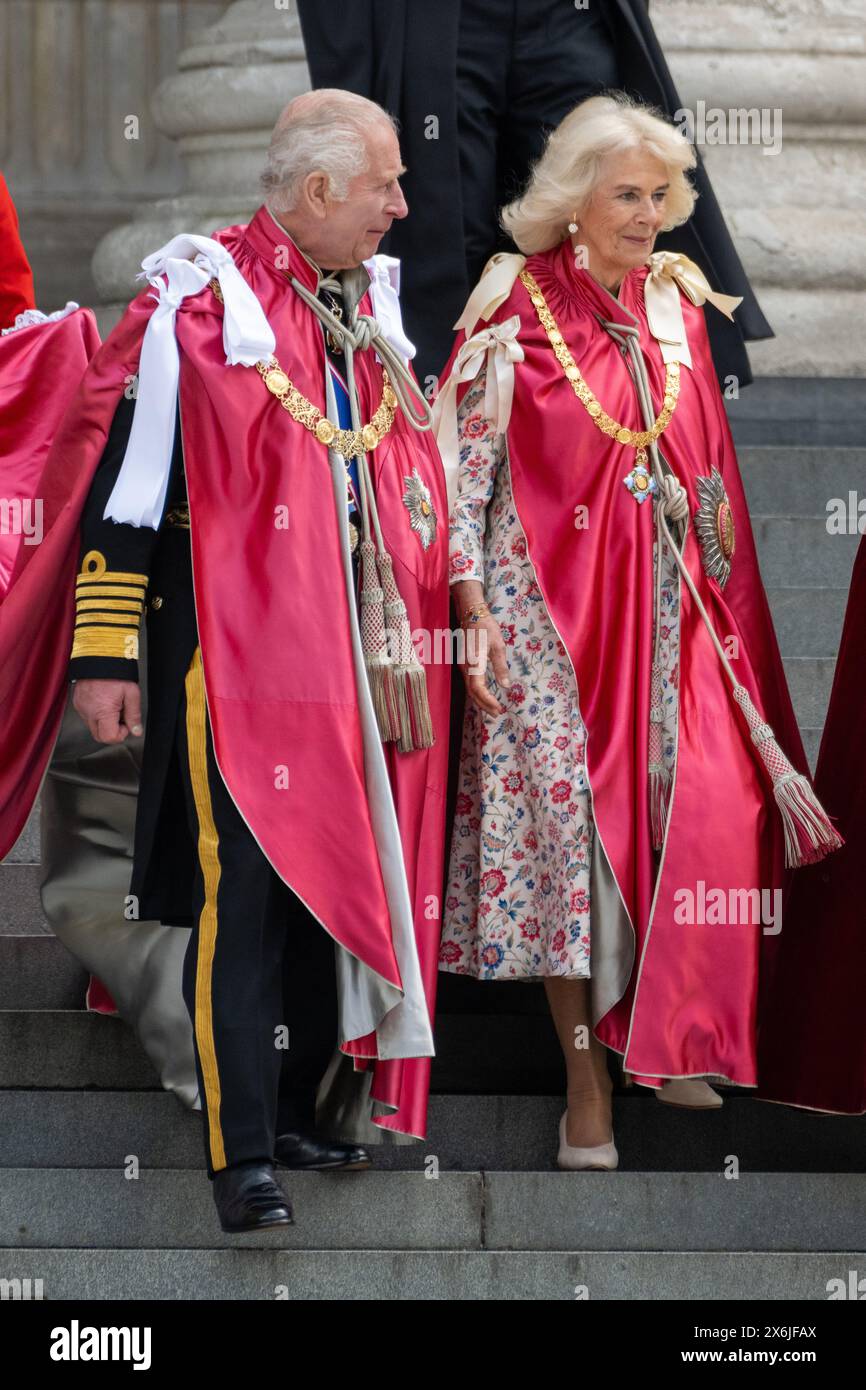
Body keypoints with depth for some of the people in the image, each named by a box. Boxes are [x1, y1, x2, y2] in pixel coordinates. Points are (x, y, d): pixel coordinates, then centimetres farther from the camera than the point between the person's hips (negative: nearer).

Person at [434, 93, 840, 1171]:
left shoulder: (675, 303, 9)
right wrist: (473, 609, -12)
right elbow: (462, 462, -7)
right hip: (549, 598, -4)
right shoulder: (516, 306, -6)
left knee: (705, 816, -8)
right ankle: (587, 1081, 2)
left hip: (666, 602, 4)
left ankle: (663, 1040, 6)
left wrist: (717, 574, 14)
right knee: (567, 817, -4)